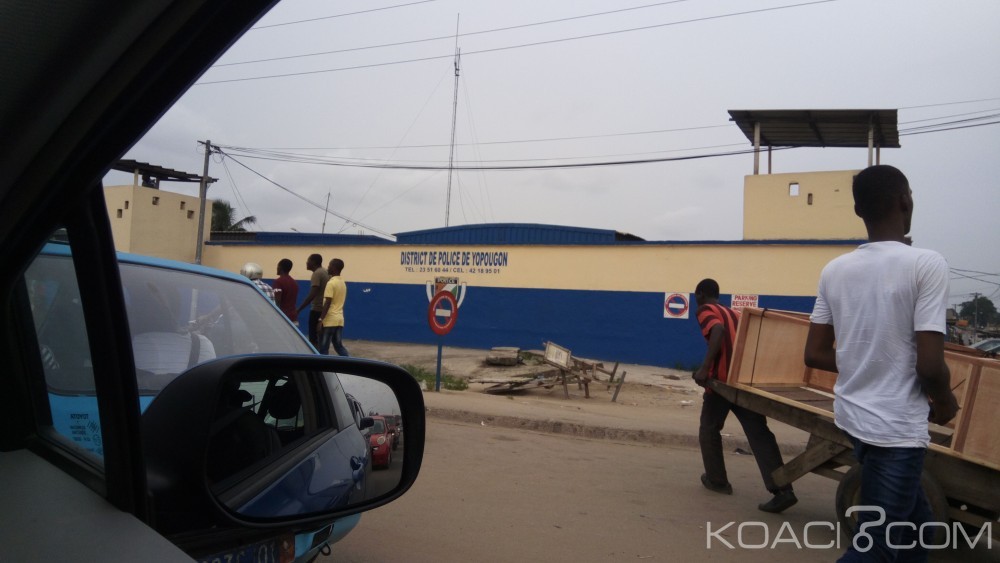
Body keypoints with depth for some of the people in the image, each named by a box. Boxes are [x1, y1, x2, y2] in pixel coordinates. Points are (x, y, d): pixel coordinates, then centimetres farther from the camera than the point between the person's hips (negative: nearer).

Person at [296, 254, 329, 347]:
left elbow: (312, 295, -22)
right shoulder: (326, 272, 14)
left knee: (313, 339, -5)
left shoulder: (317, 274, -13)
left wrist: (299, 309, -19)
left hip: (317, 310, -9)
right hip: (324, 310, 9)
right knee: (321, 339, 13)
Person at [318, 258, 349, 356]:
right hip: (339, 319, 8)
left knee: (323, 348, -1)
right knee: (339, 346, 12)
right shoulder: (343, 283, 14)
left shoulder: (331, 283, -13)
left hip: (329, 320, -8)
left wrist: (321, 319, -15)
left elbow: (327, 303, -17)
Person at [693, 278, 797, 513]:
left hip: (722, 378, -6)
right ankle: (782, 490, -13)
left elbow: (718, 332, -17)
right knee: (759, 433, -2)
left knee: (709, 429, 15)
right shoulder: (733, 313, 25)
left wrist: (704, 368, -22)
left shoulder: (705, 310, 4)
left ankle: (717, 480, 22)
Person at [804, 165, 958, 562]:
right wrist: (945, 403, 1)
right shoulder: (926, 264, -16)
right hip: (896, 427, -7)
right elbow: (929, 365, -19)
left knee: (914, 519, 26)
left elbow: (815, 355, 4)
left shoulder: (834, 269, 1)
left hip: (853, 417, 7)